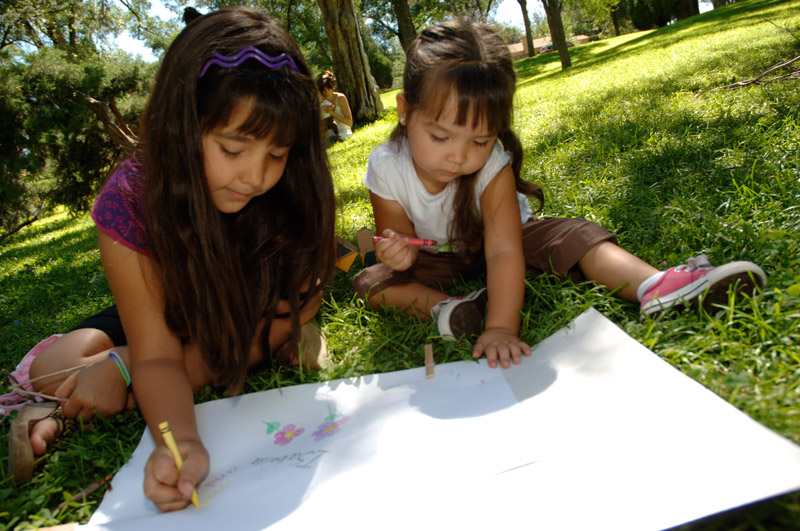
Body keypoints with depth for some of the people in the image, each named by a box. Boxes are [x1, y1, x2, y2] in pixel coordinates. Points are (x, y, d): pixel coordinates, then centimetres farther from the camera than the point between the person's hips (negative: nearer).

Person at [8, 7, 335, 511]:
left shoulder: (297, 192, -32)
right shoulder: (129, 202, -32)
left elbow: (269, 332, -30)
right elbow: (158, 356, -33)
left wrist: (123, 368, -33)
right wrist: (182, 441, -55)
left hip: (254, 318, 1)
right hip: (164, 317, 0)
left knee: (295, 342, -30)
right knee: (56, 369, -21)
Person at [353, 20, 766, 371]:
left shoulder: (492, 166, -30)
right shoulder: (386, 170, -25)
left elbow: (504, 251, -39)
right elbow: (400, 237, -14)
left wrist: (500, 328, -50)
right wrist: (398, 253, -40)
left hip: (493, 237, -1)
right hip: (438, 256, 2)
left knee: (571, 236, -23)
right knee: (369, 282, -20)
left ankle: (653, 285, -36)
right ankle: (442, 306, -33)